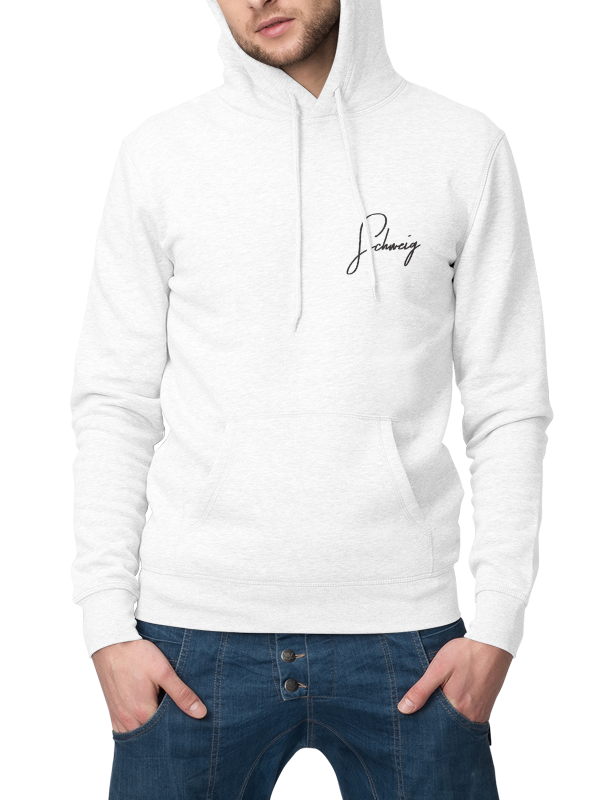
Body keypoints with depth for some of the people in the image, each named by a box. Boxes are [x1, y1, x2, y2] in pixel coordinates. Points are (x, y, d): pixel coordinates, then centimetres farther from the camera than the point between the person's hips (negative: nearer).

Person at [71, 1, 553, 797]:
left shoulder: (465, 149, 3)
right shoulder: (159, 154, 4)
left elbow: (509, 406, 2)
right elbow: (115, 404, 3)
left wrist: (498, 622, -5)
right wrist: (109, 623, -3)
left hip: (405, 631, 0)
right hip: (194, 632, 1)